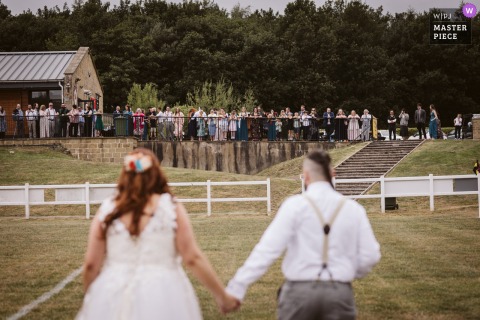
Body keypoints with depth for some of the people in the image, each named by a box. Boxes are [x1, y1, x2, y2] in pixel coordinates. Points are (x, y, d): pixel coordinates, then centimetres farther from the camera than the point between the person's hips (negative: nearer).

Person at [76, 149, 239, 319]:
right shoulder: (171, 208, -6)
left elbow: (91, 265, 0)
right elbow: (193, 259, -8)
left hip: (112, 297, 2)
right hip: (161, 301, -1)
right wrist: (223, 296, 1)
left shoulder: (107, 211, -2)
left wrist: (90, 300, 17)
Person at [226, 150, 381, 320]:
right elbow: (370, 256, 4)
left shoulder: (295, 205, -7)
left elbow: (268, 249, -14)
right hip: (339, 293, 2)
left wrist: (236, 288, -15)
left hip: (300, 291, -2)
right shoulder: (353, 208, 2)